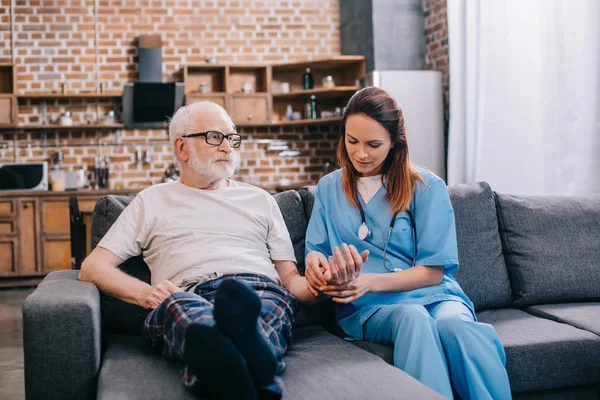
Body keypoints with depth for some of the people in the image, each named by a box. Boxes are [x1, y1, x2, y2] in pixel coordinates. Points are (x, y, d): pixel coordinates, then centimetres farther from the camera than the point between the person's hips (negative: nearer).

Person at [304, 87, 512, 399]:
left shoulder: (427, 188, 5)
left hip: (431, 294, 0)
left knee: (456, 326, -37)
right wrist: (314, 259, -13)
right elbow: (316, 250, 13)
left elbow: (433, 271, 0)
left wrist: (370, 281, -16)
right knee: (414, 319, -37)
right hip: (367, 306, 0)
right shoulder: (329, 188, 14)